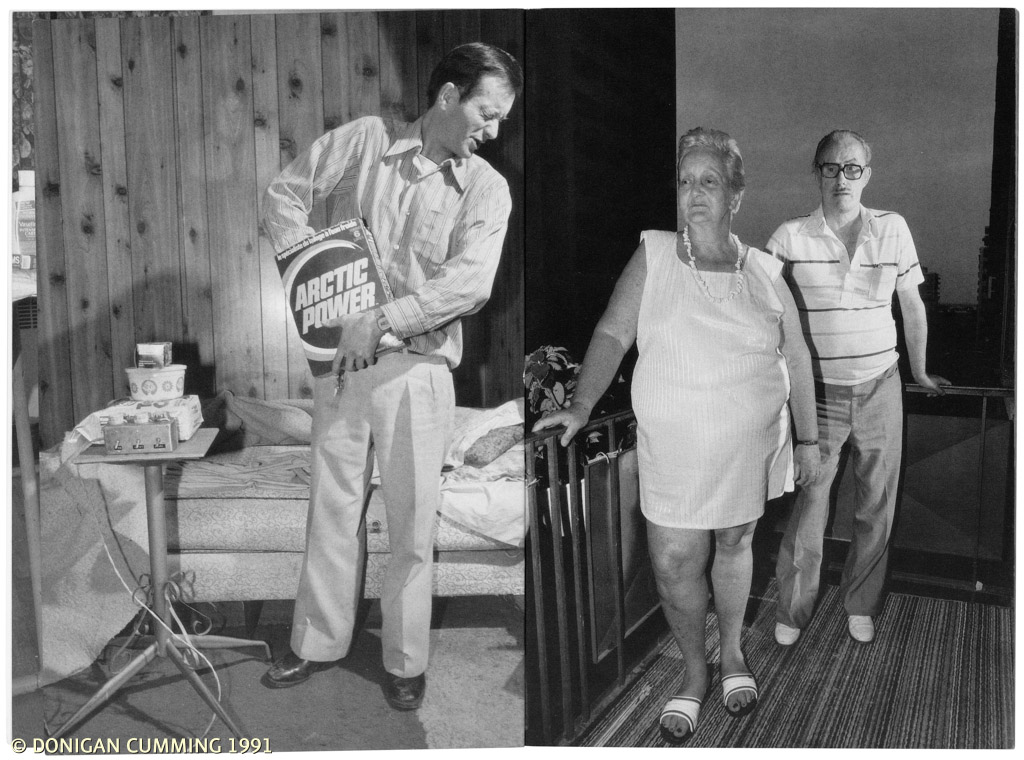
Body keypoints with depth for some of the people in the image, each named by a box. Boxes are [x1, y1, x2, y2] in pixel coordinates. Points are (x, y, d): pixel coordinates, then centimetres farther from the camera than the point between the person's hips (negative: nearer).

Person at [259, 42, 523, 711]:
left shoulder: (488, 188, 0)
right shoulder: (364, 140, 2)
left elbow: (470, 283, -13)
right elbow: (285, 195, 7)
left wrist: (381, 321, -20)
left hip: (419, 367, -1)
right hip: (341, 355, 1)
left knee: (413, 523, 5)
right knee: (332, 508, 12)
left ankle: (406, 661, 24)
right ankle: (320, 642, 31)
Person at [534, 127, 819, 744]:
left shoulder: (767, 273, -1)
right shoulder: (653, 256, -4)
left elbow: (797, 359, 6)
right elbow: (613, 334, -9)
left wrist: (808, 438, 8)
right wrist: (582, 405, -22)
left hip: (750, 447, 1)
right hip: (673, 451, -1)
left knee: (735, 544, 16)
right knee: (674, 563, 2)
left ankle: (733, 651, 42)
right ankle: (695, 670, 29)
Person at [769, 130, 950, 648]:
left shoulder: (892, 229, 2)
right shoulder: (790, 237, -5)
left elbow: (912, 305, 11)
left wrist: (919, 371, 18)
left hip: (880, 389, 3)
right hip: (819, 392, -2)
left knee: (877, 506, 11)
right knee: (808, 503, 1)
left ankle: (860, 604, 31)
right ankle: (792, 610, 19)